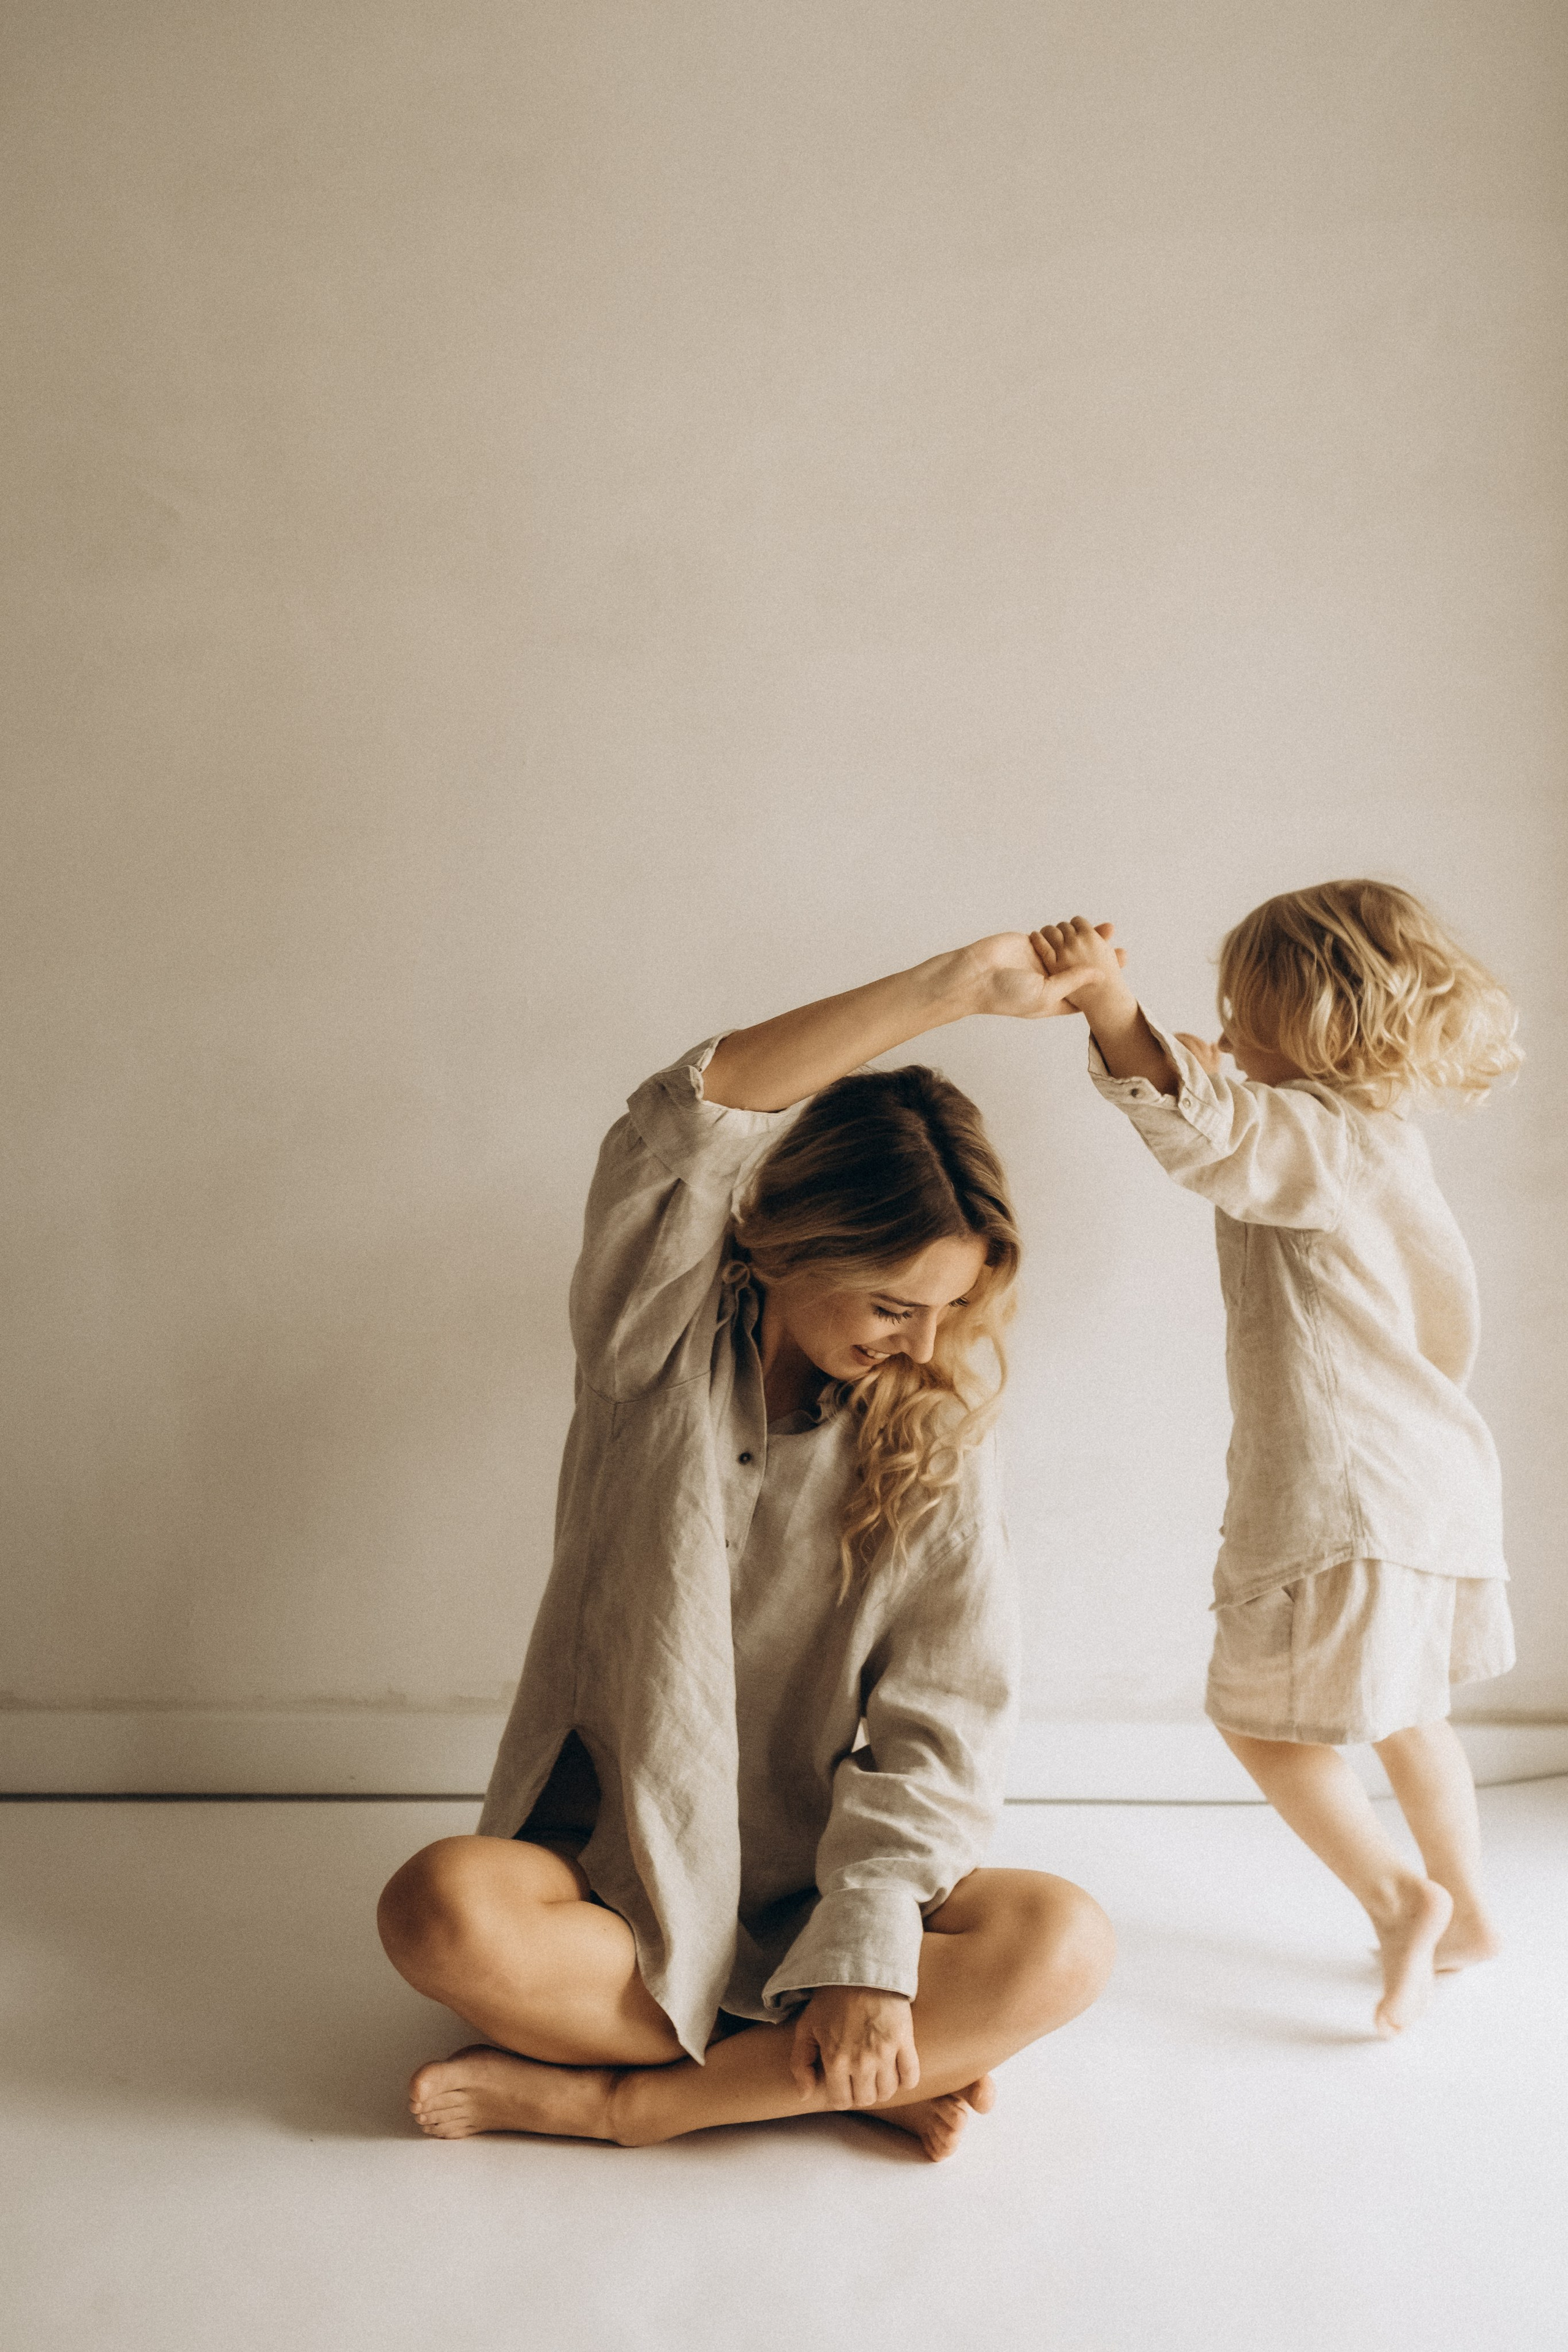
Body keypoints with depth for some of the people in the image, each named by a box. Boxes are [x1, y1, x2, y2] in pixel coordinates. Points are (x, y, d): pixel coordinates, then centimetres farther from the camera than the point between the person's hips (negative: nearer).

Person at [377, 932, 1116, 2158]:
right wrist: (953, 987, -28)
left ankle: (613, 2098, -19)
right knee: (446, 1912, -32)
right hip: (615, 1872, -1)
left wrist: (868, 1956, -21)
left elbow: (936, 1730, -7)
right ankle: (837, 2077, -18)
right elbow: (685, 1127, -24)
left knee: (1064, 1944, -25)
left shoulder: (938, 1436, -2)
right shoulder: (656, 1355, -5)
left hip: (815, 1894, 2)